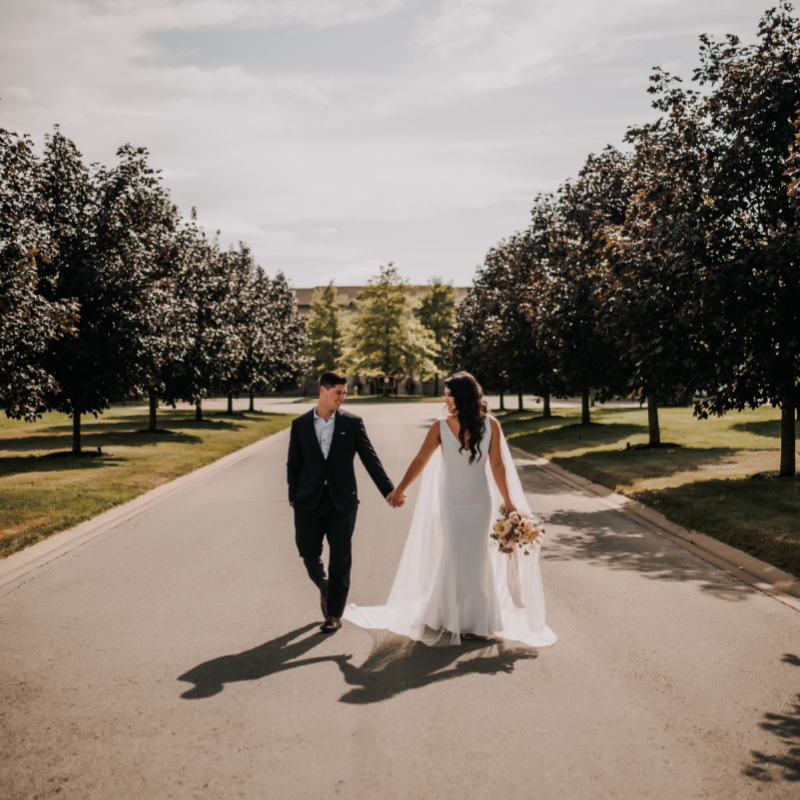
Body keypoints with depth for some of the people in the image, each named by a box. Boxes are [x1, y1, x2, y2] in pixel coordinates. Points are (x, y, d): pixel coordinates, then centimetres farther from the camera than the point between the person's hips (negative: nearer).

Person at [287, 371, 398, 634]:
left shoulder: (353, 423, 0)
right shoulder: (300, 424, 3)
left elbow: (370, 459, -1)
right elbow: (294, 463, 8)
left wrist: (389, 491, -7)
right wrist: (293, 497, 5)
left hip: (342, 501, -1)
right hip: (309, 502, 1)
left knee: (340, 558, 3)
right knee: (309, 554, 3)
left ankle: (334, 614, 17)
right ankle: (325, 590, 35)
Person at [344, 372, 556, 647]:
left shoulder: (490, 425, -3)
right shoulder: (441, 426, -5)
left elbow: (497, 465, 1)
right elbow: (420, 461, 2)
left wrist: (508, 502, 3)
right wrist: (399, 490, 8)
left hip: (481, 502, 1)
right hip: (452, 502, -1)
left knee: (477, 558, 7)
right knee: (456, 557, -2)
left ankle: (475, 621, 21)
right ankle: (452, 621, 14)